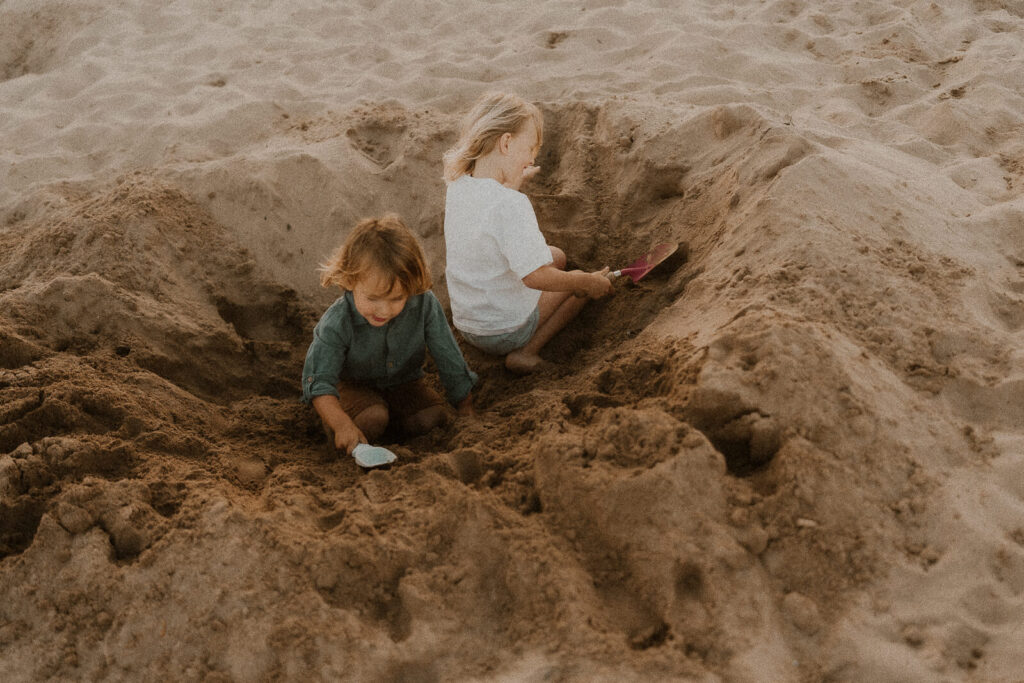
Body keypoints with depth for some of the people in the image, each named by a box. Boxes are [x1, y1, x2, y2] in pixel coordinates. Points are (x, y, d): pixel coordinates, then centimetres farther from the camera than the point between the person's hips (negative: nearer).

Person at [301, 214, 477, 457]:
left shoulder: (425, 305, -26)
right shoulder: (337, 323, -32)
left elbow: (450, 362, -16)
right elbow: (318, 381, -32)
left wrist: (466, 413, -10)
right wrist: (342, 424, -48)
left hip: (402, 381, 3)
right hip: (353, 384, -3)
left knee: (432, 417, -20)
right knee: (372, 420, -30)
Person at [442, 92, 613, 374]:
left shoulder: (457, 187, -4)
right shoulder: (511, 204, -30)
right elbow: (535, 276, -31)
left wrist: (513, 182, 18)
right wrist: (589, 282, -19)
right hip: (506, 331, -7)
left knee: (556, 256, 24)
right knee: (579, 281, 16)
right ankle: (525, 352, -1)